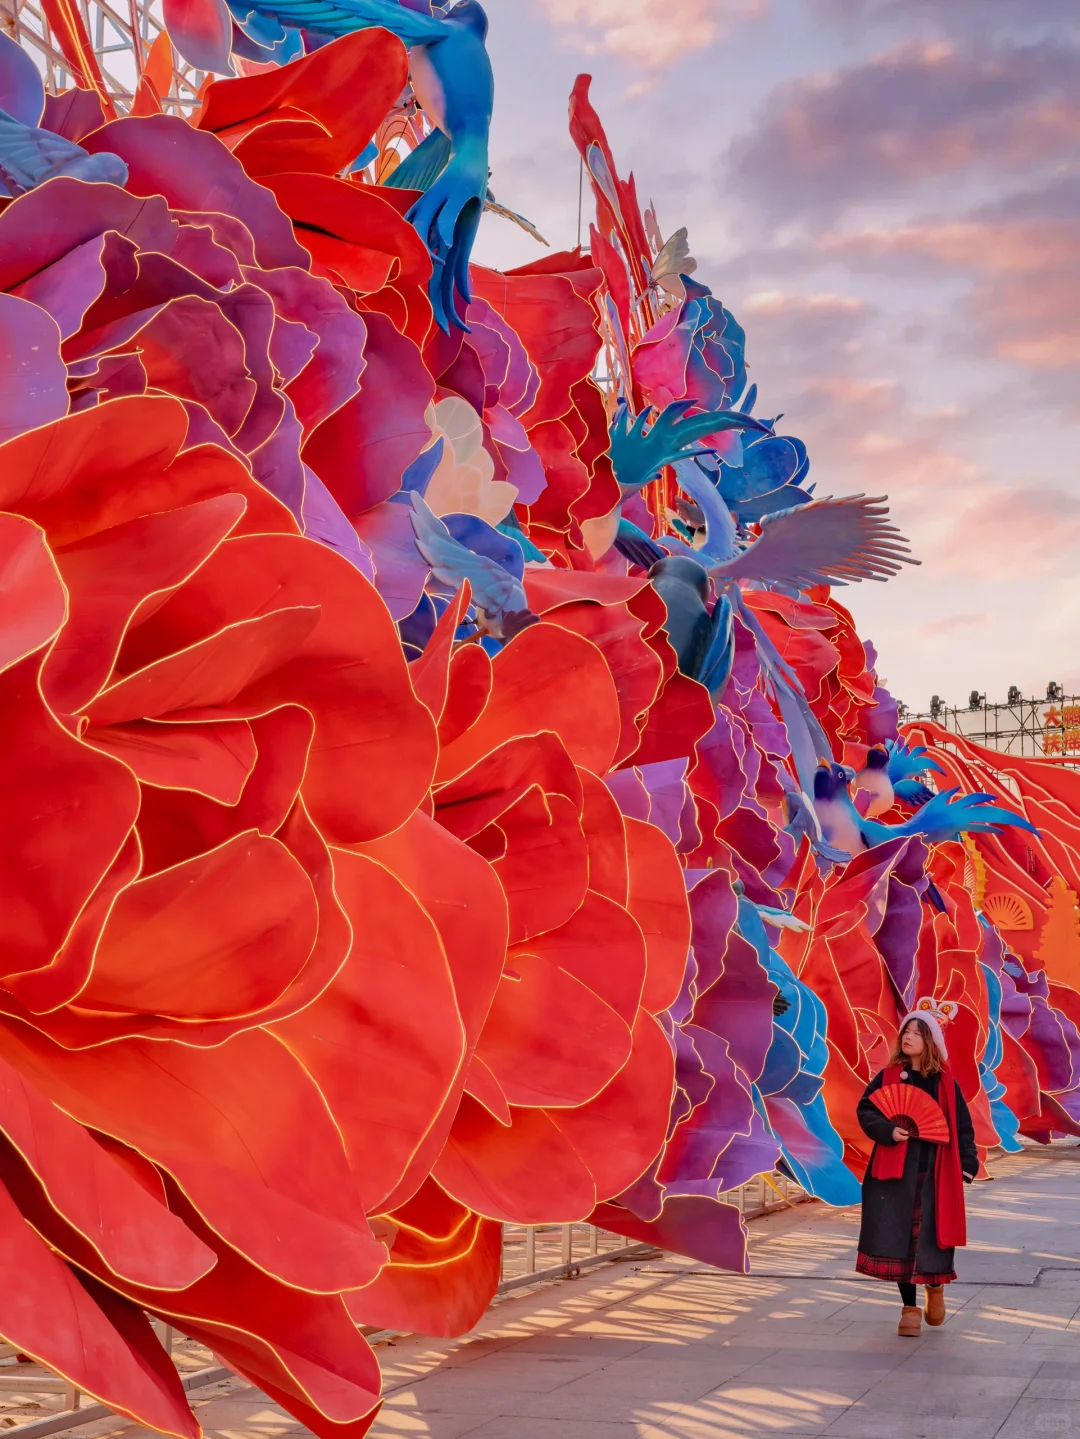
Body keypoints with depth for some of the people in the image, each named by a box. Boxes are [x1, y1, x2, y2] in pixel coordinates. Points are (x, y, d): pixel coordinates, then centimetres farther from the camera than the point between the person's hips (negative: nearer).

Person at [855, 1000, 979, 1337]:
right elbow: (865, 1109, 1)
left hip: (936, 1171, 0)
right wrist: (888, 1130, -17)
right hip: (896, 1169, 0)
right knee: (900, 1235, -1)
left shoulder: (945, 1082, 3)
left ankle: (935, 1285, 34)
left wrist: (967, 1164, -3)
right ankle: (910, 1309, 12)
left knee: (933, 1232, 1)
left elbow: (962, 1125, 5)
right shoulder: (889, 1076, 2)